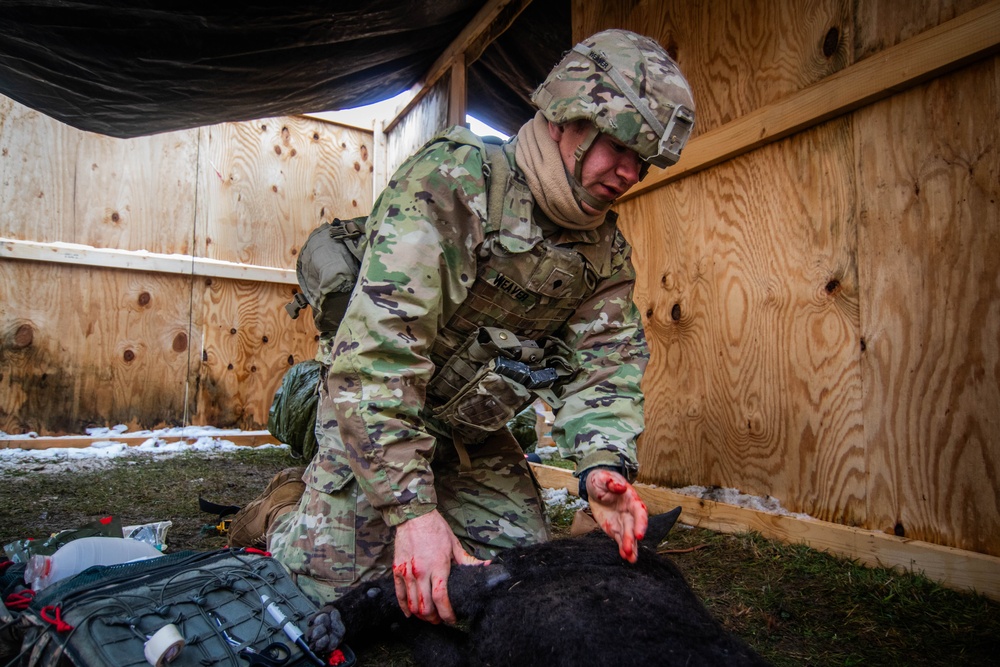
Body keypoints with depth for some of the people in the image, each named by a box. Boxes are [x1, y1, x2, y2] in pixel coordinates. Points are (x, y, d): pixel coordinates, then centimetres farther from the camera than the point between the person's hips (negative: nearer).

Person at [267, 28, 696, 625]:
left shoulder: (607, 250, -4)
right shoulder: (451, 181, -26)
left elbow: (604, 363, -8)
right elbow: (377, 349, -33)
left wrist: (604, 462, -30)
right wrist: (411, 507, -36)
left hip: (474, 431, 6)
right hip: (374, 412, -5)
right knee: (334, 582, -8)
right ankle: (284, 523, 25)